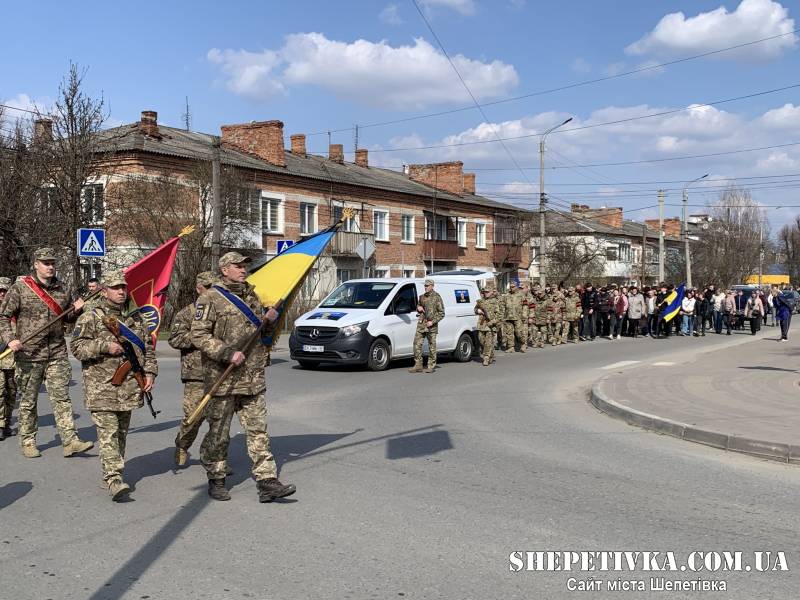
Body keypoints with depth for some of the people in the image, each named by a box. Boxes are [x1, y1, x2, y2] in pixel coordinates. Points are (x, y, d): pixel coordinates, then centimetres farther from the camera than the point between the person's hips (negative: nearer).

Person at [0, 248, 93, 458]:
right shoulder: (20, 288, -3)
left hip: (57, 354, 3)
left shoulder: (62, 289, 10)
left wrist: (76, 310, -1)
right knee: (28, 400, 8)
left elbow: (68, 319, 21)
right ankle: (27, 442, 20)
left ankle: (70, 441, -5)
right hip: (29, 354, -3)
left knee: (61, 397, -2)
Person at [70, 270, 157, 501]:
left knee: (122, 432, 12)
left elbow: (149, 348, 17)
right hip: (102, 387, -5)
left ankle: (114, 471, 24)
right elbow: (76, 347, -8)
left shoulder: (136, 318, 13)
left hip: (130, 387, 5)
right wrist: (104, 346, -18)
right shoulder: (90, 318, -1)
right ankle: (113, 479, -14)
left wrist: (150, 372, 5)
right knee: (108, 433, -10)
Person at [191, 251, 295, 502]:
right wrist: (227, 353, -20)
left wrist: (270, 319, 5)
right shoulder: (210, 299, -5)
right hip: (222, 379, -5)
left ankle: (267, 482, 3)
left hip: (254, 379, 5)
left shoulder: (251, 295, 15)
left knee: (258, 431, 3)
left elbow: (261, 332, 27)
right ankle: (216, 480, 23)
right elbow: (199, 336, -11)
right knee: (218, 433, 7)